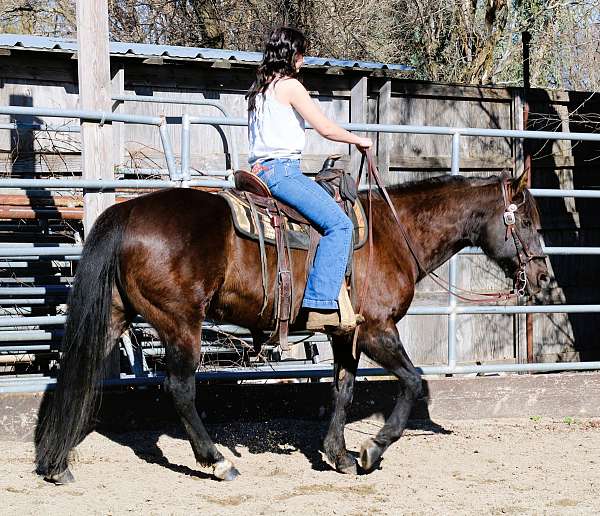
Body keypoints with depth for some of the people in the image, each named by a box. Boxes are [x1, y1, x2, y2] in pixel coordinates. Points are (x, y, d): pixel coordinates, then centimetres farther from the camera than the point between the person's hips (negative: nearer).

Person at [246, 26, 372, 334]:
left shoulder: (259, 87, 20)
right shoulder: (289, 85, -7)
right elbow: (326, 128, -9)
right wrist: (360, 141, 7)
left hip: (259, 168, 10)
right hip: (282, 169, -10)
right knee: (339, 224, -18)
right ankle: (321, 307, -27)